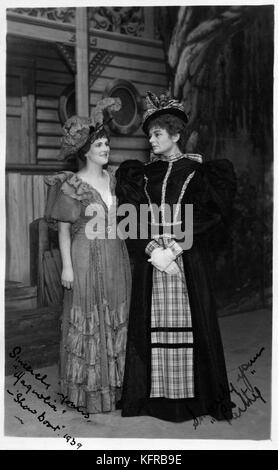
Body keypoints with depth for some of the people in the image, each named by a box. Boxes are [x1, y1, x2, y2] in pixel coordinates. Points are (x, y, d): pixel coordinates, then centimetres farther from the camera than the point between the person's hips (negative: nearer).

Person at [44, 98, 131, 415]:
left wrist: (126, 254, 13)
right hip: (86, 258, -6)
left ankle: (114, 382, 25)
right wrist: (67, 266, -11)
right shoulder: (72, 185, -9)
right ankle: (88, 389, 16)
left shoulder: (113, 179, 7)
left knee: (115, 319, 11)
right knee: (87, 321, 2)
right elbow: (63, 228, -8)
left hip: (116, 257, 6)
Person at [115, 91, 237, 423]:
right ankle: (154, 394, 14)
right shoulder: (142, 175, 11)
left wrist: (175, 249, -16)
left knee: (189, 323, -1)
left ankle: (192, 395, 11)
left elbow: (209, 218, -7)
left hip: (188, 260, -3)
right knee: (152, 325, 3)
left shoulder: (200, 173, 2)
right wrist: (152, 250, -13)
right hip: (150, 259, 3)